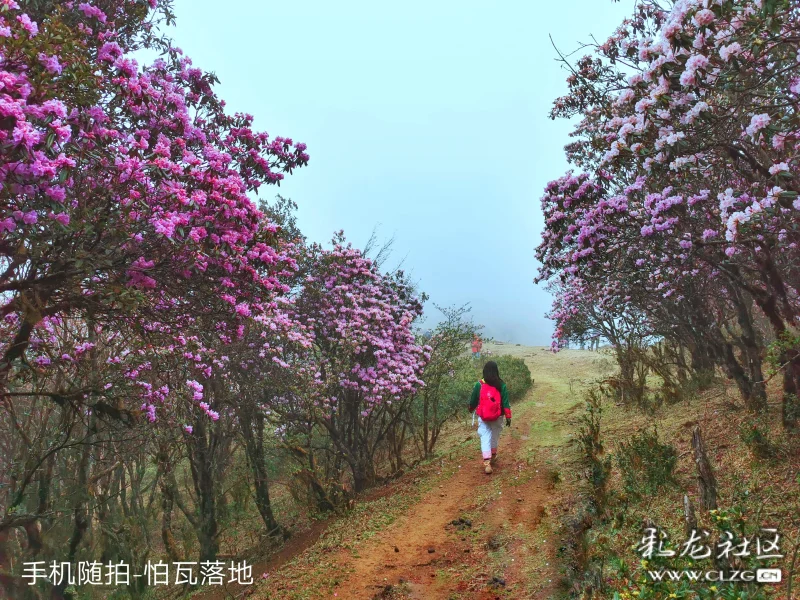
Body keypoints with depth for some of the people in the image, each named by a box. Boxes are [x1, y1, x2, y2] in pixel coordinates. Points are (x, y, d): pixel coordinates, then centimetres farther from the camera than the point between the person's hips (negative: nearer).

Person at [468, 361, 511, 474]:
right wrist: (508, 417, -1)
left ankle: (487, 463, -12)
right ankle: (493, 455, 41)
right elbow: (505, 402, -7)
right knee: (495, 436, 22)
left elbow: (473, 401, 4)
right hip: (497, 417, 1)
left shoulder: (479, 385, -7)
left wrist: (471, 409, 24)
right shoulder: (501, 385, -8)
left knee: (485, 438, 0)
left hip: (483, 417, -1)